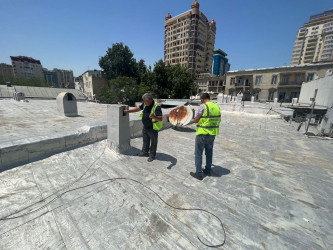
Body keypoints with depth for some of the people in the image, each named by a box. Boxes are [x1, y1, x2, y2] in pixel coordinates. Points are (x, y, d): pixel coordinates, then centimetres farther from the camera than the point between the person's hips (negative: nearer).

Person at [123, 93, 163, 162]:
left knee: (153, 142, 12)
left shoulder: (156, 107, -27)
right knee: (145, 141, 23)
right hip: (145, 127, 8)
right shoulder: (145, 104, -3)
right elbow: (138, 109, 12)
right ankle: (145, 152, 42)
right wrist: (128, 111, 13)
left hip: (153, 128, -7)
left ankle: (152, 155, 30)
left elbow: (160, 119, -32)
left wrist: (154, 117, -52)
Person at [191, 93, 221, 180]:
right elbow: (219, 120, 12)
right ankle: (208, 171, 34)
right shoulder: (217, 107, 4)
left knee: (198, 153, 6)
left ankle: (199, 174, 13)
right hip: (212, 134, 7)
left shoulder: (203, 106, -16)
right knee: (209, 152, 20)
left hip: (202, 134, -6)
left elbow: (195, 120, -16)